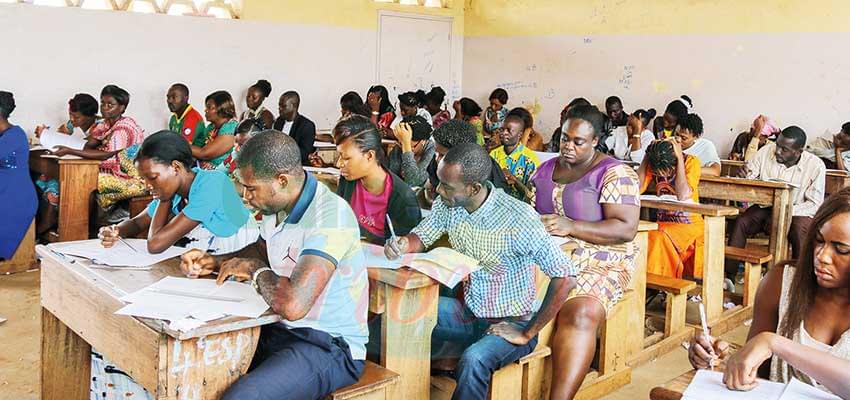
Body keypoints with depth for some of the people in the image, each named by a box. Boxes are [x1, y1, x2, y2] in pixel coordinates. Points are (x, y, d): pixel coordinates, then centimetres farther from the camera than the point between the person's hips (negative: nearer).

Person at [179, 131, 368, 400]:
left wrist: (255, 270, -15)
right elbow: (260, 249, 27)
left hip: (330, 346, -9)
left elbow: (293, 304, -35)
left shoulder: (330, 216, -25)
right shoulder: (278, 207, 3)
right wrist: (215, 262, 8)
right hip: (280, 330, 9)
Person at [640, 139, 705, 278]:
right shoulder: (653, 165, 0)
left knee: (658, 237, -30)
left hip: (689, 224, -4)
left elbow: (683, 196, -24)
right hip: (663, 222, 4)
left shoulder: (691, 162, -11)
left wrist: (680, 158, -21)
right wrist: (647, 156, -11)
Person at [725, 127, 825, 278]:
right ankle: (728, 275, -18)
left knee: (799, 230, -34)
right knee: (741, 222, -23)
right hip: (765, 207, 3)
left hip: (797, 212, -2)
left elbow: (814, 204, -12)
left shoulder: (816, 166, -15)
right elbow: (750, 178, 1)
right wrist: (743, 176, -25)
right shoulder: (766, 151, -9)